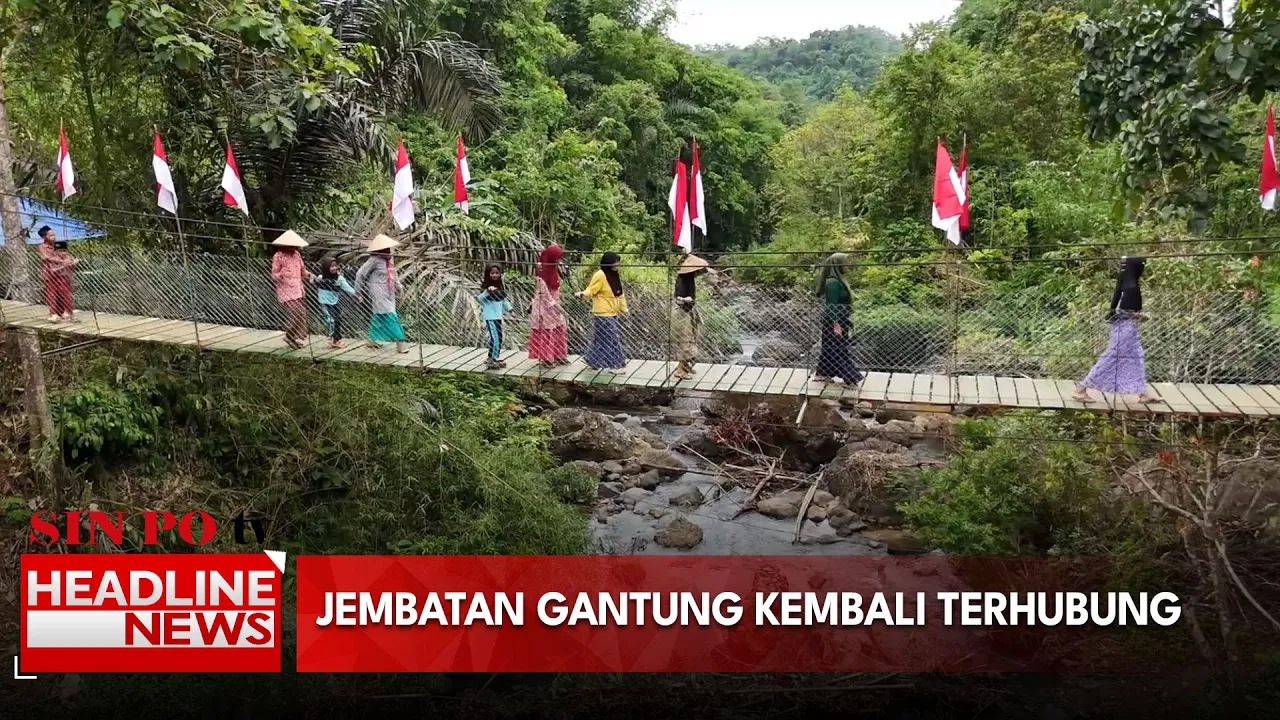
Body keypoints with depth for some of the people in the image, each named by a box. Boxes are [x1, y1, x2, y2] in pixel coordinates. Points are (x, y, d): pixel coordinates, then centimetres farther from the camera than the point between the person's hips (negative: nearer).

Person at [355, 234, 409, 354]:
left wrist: (399, 286, 12)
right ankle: (399, 342, -11)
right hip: (379, 294, -8)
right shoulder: (374, 260, -16)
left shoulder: (388, 259, 7)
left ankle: (372, 340, 30)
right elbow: (360, 274, -12)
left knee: (379, 317, 16)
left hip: (388, 293, 8)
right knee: (390, 317, -11)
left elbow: (392, 274, 22)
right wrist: (358, 292, -7)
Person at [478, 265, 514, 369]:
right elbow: (479, 298, -18)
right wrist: (486, 292, -32)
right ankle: (490, 360, -2)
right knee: (495, 337, -10)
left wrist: (509, 309, 11)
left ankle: (496, 358, 23)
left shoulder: (501, 285, 9)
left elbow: (504, 299, 18)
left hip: (498, 315, 8)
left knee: (499, 337, 13)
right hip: (490, 315, -8)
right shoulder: (485, 286, -11)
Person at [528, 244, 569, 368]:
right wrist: (554, 305, -20)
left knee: (560, 329, 11)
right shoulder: (541, 270, -18)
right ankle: (545, 358, 9)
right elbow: (543, 290, -20)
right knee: (546, 332, 0)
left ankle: (558, 356, 21)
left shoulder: (554, 268, 8)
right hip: (544, 305, -8)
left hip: (553, 304, 8)